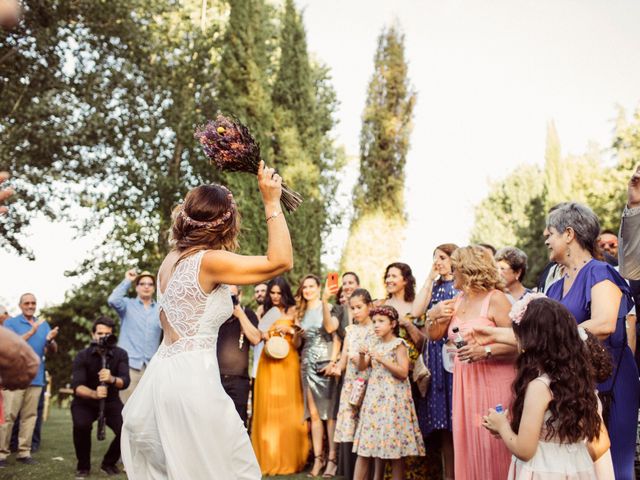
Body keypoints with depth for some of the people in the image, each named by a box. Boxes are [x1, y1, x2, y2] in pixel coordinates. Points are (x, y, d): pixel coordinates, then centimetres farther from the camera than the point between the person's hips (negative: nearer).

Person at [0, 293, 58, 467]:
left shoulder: (43, 324, 14)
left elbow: (52, 351, 8)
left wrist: (51, 340, -15)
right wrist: (31, 332, -21)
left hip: (36, 378, 4)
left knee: (30, 415, 4)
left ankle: (24, 452, 8)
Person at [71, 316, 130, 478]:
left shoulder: (120, 354, -11)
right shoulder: (82, 357, -15)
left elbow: (125, 382, -23)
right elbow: (77, 387, -25)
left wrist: (112, 379, -46)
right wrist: (94, 394, -46)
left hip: (111, 401, 1)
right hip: (85, 401, -1)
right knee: (81, 426, -32)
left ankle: (109, 463, 8)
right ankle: (83, 466, -6)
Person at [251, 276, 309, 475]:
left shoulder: (293, 311, 3)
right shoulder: (266, 313, 14)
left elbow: (297, 344, 0)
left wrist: (291, 330, -17)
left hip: (287, 364, -3)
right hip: (267, 364, 3)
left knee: (287, 410, -3)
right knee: (267, 410, 1)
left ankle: (288, 459, 6)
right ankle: (268, 458, 8)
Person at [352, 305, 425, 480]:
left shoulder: (398, 345, -7)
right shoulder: (374, 344, 11)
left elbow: (403, 373, -14)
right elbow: (361, 367, 12)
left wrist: (382, 360, -18)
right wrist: (362, 355, -7)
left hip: (393, 398, -6)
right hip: (375, 397, 6)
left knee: (394, 442, -4)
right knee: (375, 440, 6)